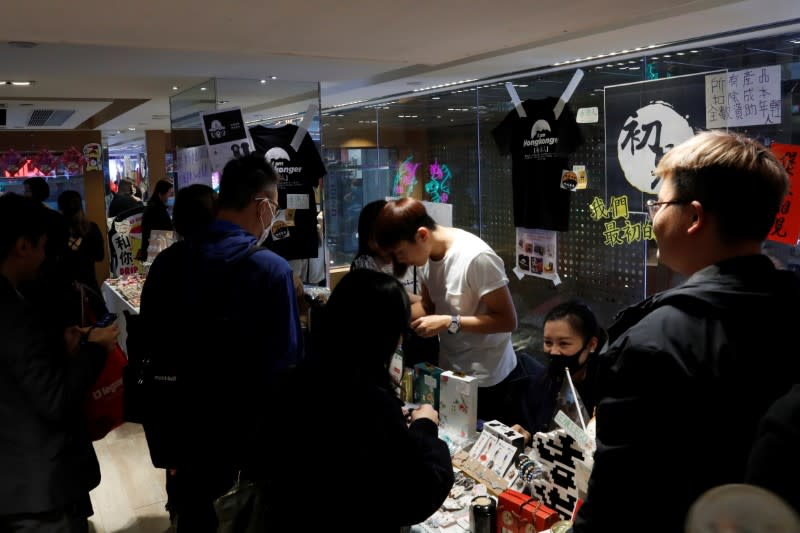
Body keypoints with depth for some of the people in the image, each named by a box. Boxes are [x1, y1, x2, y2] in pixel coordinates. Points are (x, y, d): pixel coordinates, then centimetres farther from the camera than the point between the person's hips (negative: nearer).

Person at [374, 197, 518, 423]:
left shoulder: (476, 257, -26)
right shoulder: (426, 253, -4)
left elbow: (508, 320, -22)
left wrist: (449, 323, -27)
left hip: (485, 377, -7)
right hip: (448, 369, 7)